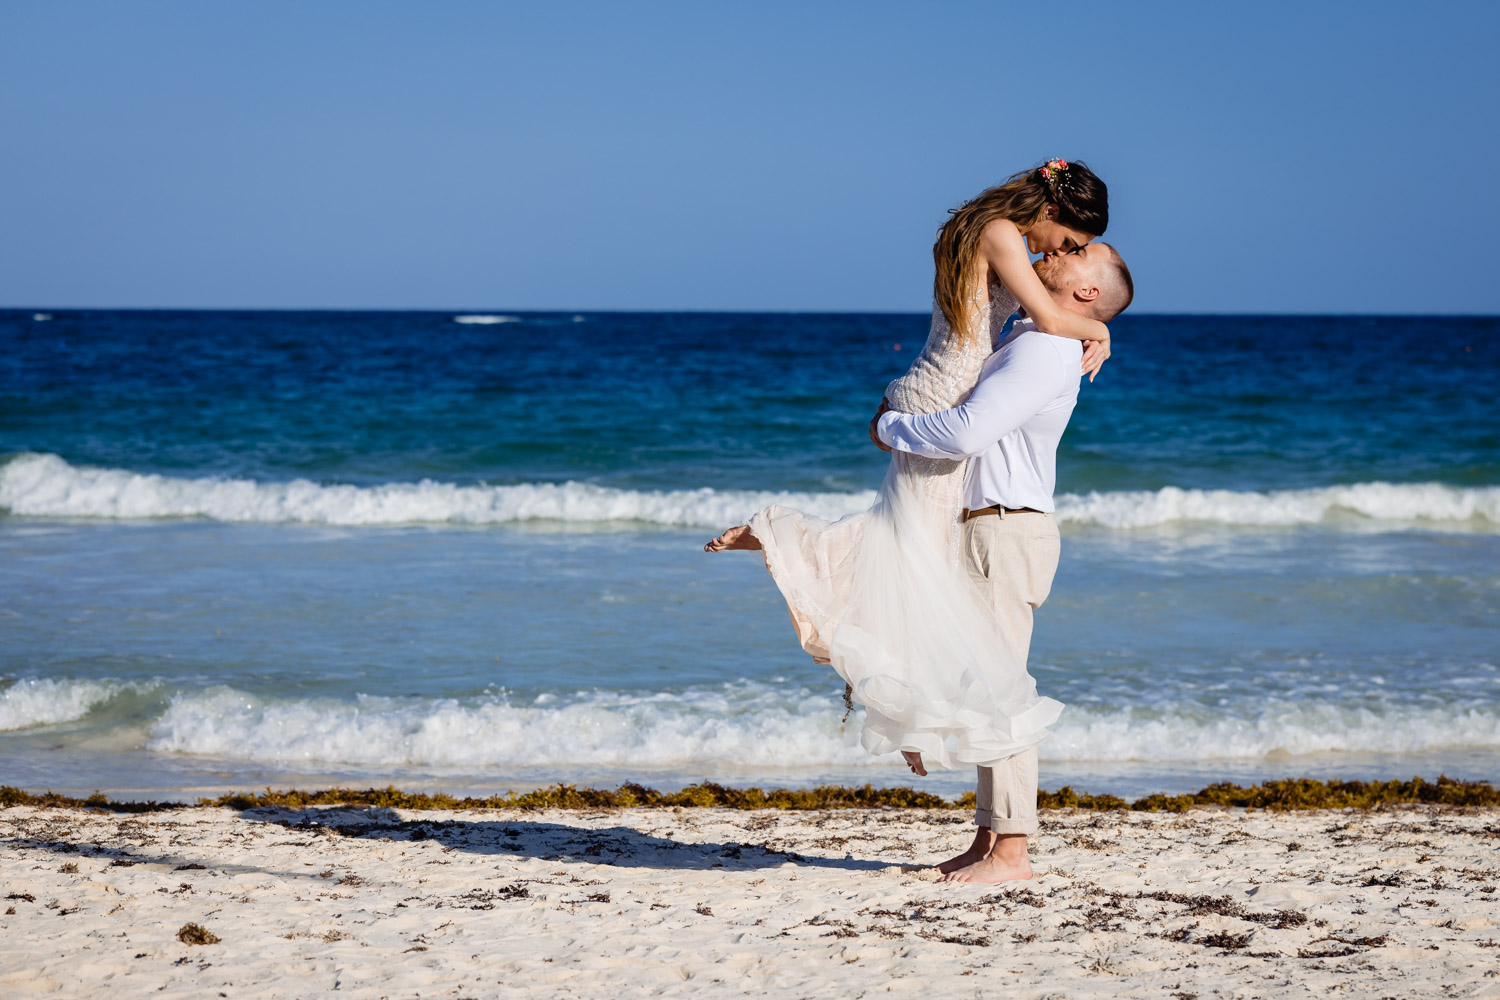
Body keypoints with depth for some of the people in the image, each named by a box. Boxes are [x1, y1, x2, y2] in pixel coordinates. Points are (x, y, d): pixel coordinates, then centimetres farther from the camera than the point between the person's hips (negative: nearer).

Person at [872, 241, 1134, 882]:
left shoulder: (1046, 351, -17)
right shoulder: (1025, 336, 16)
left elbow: (966, 433, -25)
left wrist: (890, 428, -10)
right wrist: (901, 400, 20)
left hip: (1007, 533, -10)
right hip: (993, 532, 10)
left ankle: (1009, 851, -8)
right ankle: (989, 841, 16)